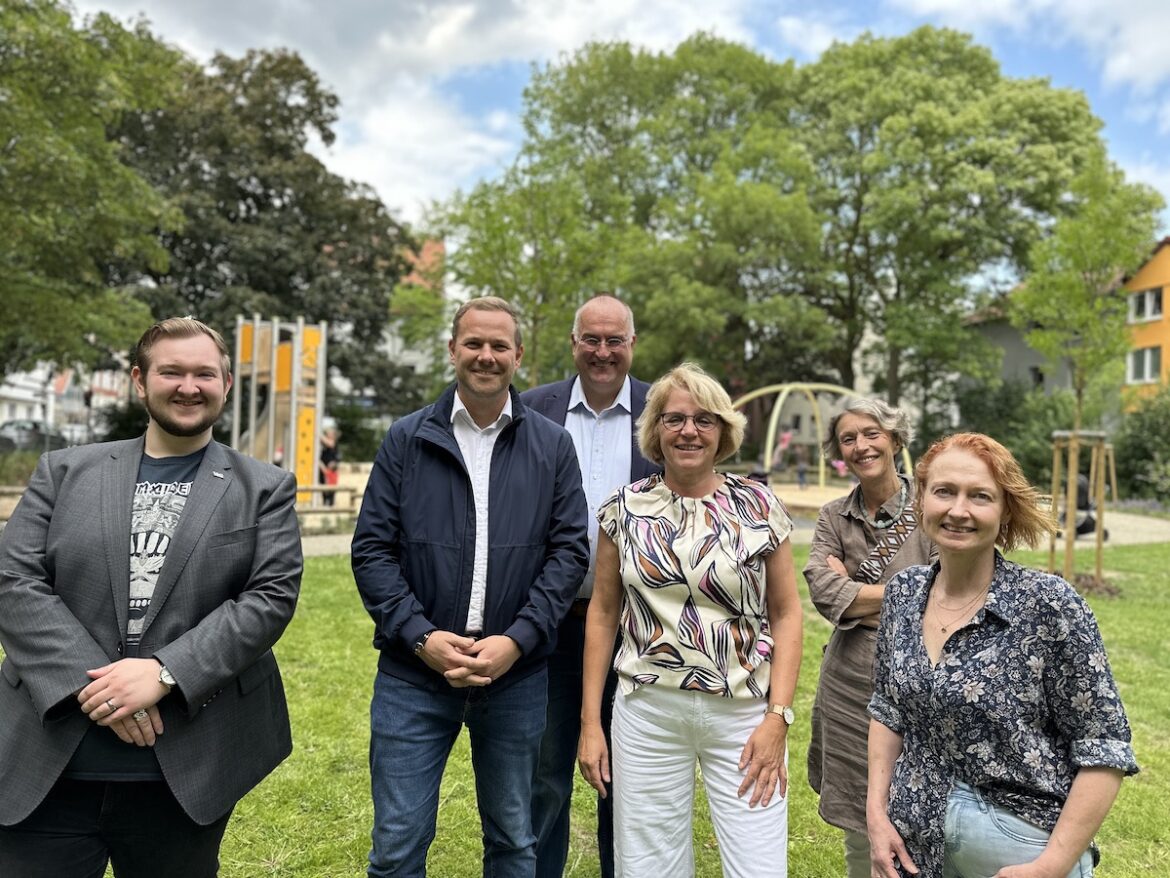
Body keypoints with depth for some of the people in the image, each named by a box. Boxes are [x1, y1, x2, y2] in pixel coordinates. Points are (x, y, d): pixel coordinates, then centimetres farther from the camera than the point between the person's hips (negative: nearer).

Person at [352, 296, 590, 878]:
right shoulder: (407, 439, 1)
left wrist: (517, 640, -13)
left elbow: (570, 550, -2)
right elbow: (372, 548, -2)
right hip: (413, 673, 0)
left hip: (516, 674, 1)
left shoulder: (552, 446, 2)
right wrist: (421, 636, -13)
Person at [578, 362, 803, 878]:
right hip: (647, 712, 1)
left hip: (744, 714, 0)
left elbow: (786, 613, 1)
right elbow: (602, 613, 5)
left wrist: (777, 717, -7)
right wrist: (590, 721, 3)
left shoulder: (758, 506, -1)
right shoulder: (626, 507, 1)